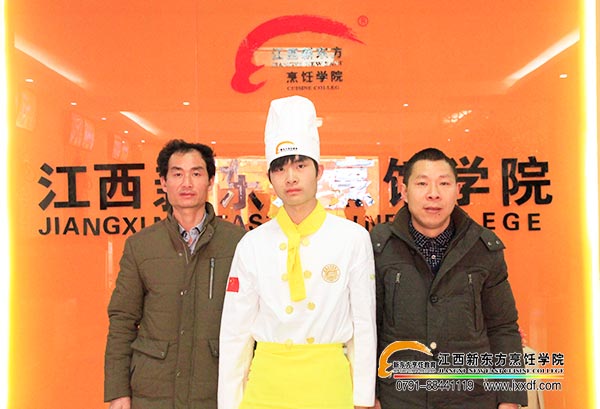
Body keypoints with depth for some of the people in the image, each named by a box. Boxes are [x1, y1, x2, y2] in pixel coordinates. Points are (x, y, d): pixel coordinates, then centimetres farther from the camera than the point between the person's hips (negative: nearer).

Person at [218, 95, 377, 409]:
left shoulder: (353, 238, -5)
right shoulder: (252, 244, -2)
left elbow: (364, 324, -1)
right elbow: (235, 331, 2)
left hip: (329, 382, -1)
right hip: (267, 383, 1)